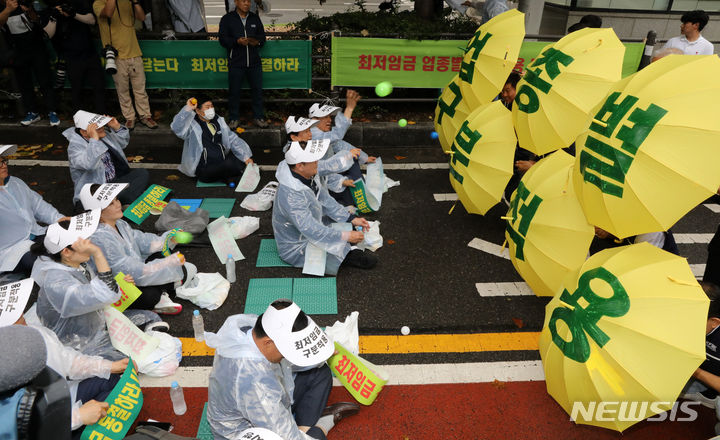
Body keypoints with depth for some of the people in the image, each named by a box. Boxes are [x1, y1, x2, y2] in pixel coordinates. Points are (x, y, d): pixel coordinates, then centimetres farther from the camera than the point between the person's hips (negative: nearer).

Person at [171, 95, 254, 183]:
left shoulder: (219, 121, 12)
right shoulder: (192, 125, -5)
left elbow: (233, 139, 10)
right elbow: (177, 127, -24)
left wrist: (246, 156, -2)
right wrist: (188, 109, -28)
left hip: (222, 164, 6)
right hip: (204, 169, -6)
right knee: (230, 164, -30)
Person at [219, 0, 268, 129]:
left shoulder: (255, 18, 12)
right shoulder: (227, 19, 1)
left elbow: (262, 36, 15)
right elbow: (223, 40, -3)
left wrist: (258, 41, -9)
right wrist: (237, 41, -21)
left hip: (254, 62, 3)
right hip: (236, 63, -3)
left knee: (257, 90, 6)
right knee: (234, 91, 3)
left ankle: (259, 117, 19)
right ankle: (234, 119, 16)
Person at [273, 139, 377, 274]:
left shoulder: (310, 176, -10)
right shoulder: (290, 195, -37)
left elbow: (325, 200, 3)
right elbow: (311, 230, -36)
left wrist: (351, 219, -3)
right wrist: (346, 236, -31)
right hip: (294, 249, -9)